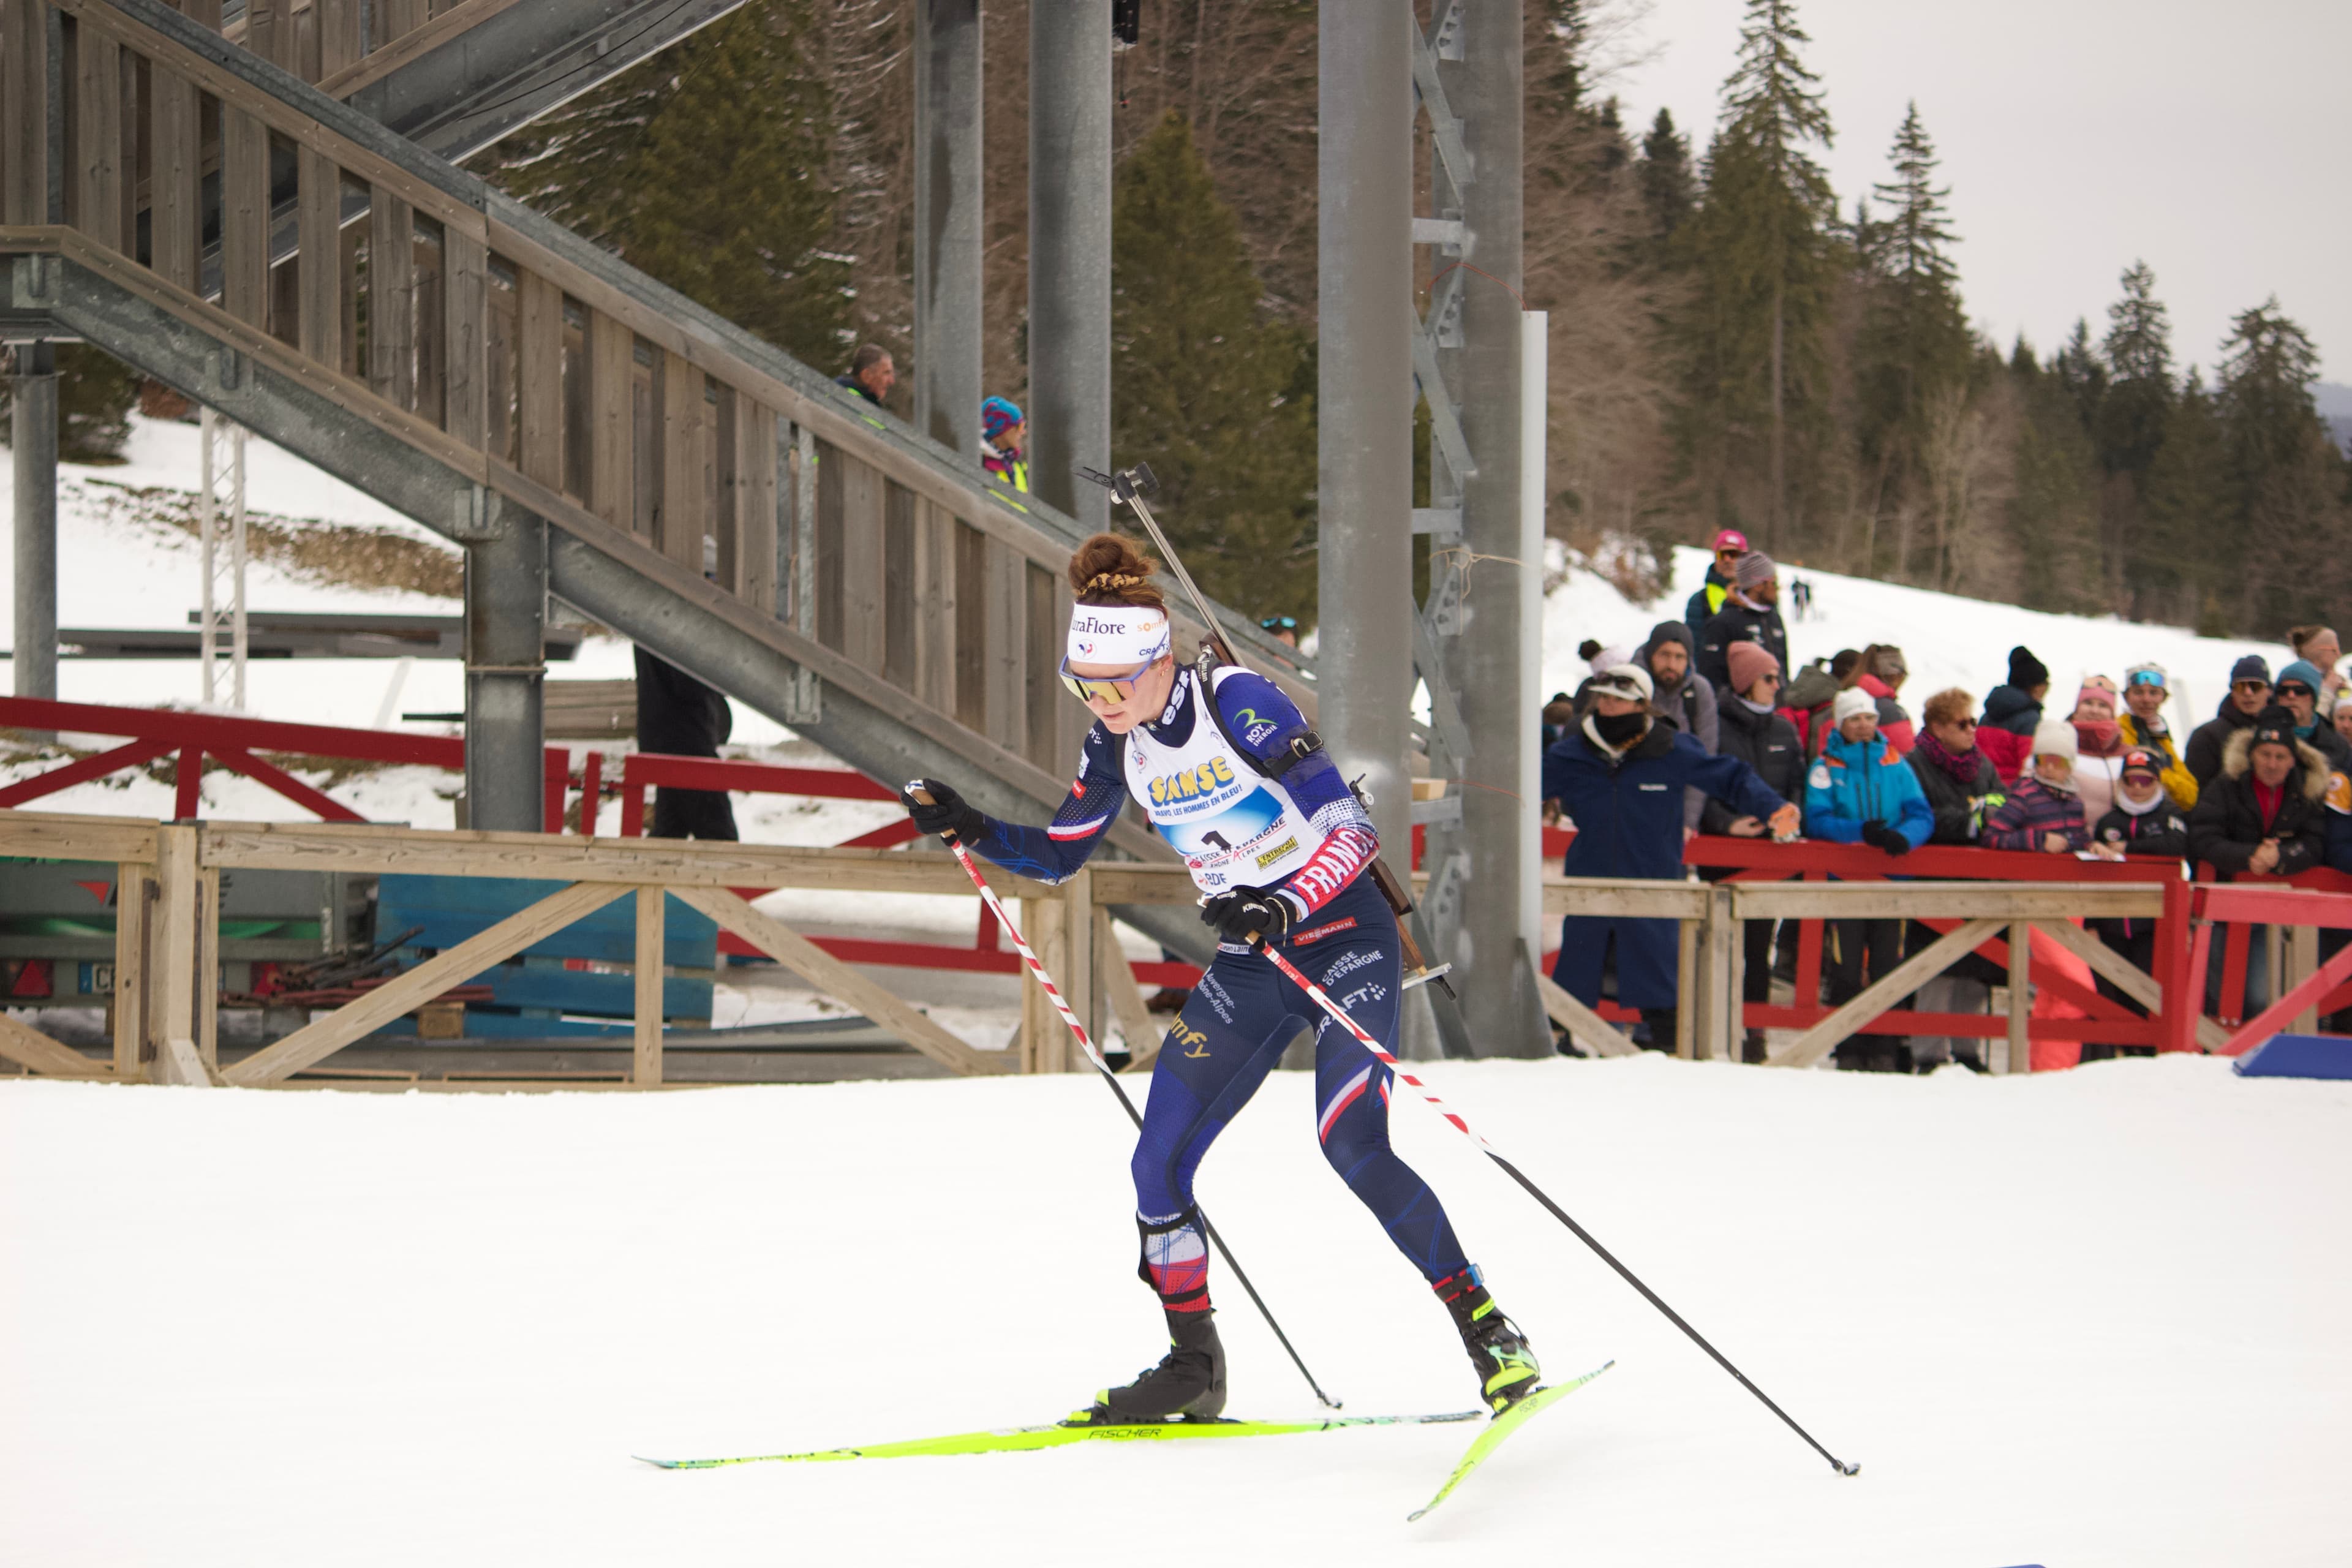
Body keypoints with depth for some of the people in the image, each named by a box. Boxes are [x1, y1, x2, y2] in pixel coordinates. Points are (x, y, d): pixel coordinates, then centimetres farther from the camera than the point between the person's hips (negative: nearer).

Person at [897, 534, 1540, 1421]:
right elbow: (1057, 855, 14)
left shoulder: (1238, 703, -20)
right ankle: (1194, 1366, 15)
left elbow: (1353, 830, -22)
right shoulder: (1117, 744, 1)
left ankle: (1487, 1329, -12)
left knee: (1353, 1146, -24)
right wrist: (968, 829, -3)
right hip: (1248, 961, 7)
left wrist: (1285, 909, -37)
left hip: (1343, 935, -7)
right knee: (1157, 1166, -1)